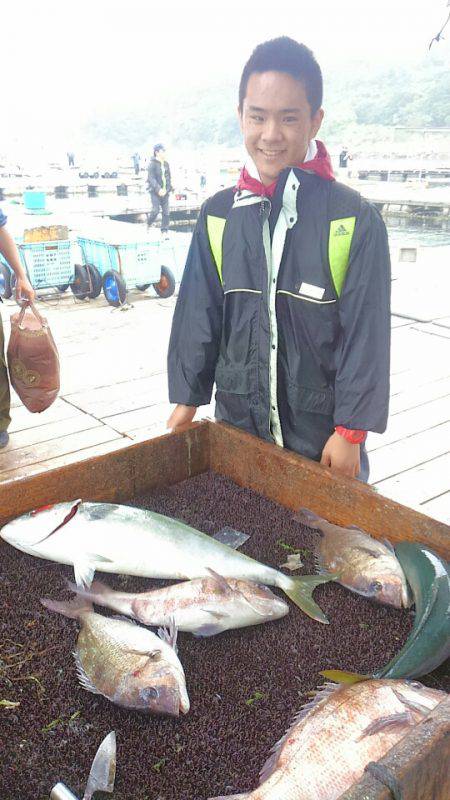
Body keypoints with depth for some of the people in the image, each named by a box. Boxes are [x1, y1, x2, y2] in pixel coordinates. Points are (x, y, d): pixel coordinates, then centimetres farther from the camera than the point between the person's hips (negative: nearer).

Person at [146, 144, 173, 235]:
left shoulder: (166, 164, 10)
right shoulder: (152, 164, -7)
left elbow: (168, 178, 12)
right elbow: (151, 178, -13)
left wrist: (167, 189, -2)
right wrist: (158, 189, -20)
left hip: (164, 192, 6)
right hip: (155, 191, -5)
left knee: (166, 212, 2)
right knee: (156, 210, -12)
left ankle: (164, 231, 8)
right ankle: (148, 225, 12)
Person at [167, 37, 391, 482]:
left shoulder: (356, 221, -10)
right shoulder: (217, 216, 0)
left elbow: (365, 335, -9)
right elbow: (197, 315, 5)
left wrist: (351, 432, -10)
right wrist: (187, 399, 6)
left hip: (321, 428, -2)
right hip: (236, 416, 3)